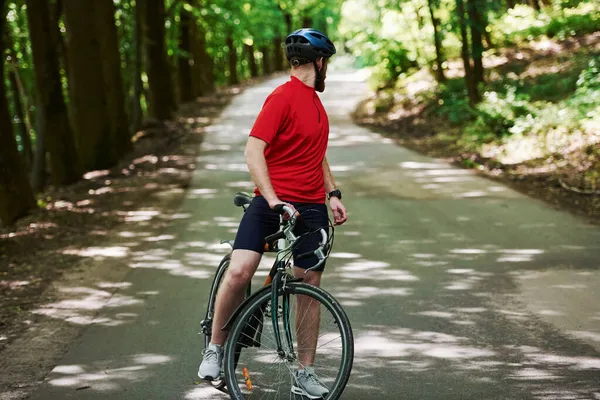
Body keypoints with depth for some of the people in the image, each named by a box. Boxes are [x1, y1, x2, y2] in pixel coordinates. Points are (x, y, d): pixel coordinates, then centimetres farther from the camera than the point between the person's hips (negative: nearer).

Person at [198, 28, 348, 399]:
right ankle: (215, 347, 1)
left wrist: (333, 194, 15)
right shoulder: (282, 97, -10)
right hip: (272, 203, -7)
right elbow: (253, 150, -18)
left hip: (312, 208, 7)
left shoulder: (315, 101, 16)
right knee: (239, 272, -22)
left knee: (310, 287, 4)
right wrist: (273, 199, -26)